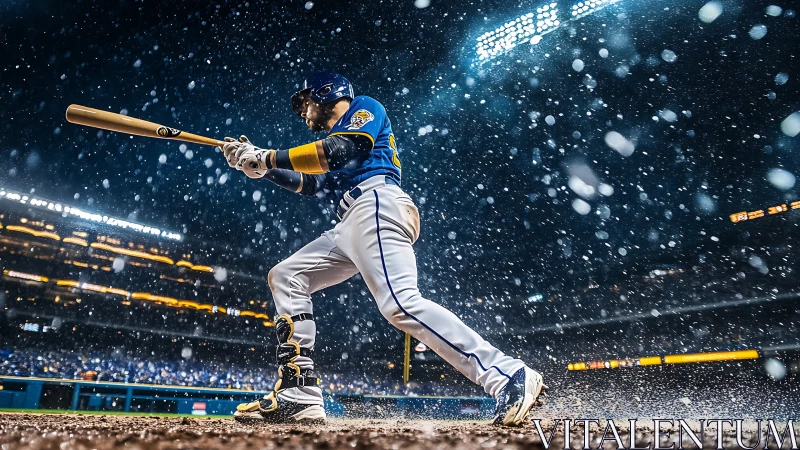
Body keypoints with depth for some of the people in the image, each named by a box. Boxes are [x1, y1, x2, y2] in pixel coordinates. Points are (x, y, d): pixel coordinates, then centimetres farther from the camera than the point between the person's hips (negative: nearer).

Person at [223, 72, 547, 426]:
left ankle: (509, 376, -28)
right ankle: (298, 395, -2)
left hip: (377, 204, -10)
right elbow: (308, 184, 32)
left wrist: (268, 158, -2)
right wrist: (257, 163, 27)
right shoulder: (335, 137, 38)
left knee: (402, 304, -27)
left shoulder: (364, 108, 11)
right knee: (285, 277, 8)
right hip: (352, 224, 10)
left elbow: (337, 152, -7)